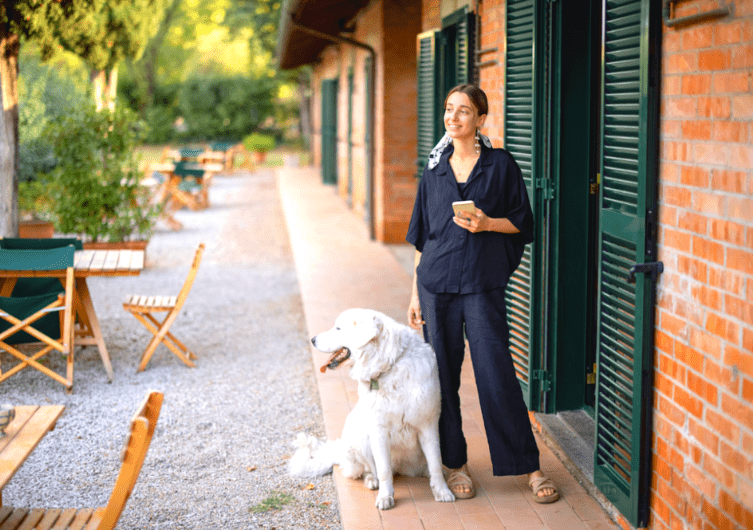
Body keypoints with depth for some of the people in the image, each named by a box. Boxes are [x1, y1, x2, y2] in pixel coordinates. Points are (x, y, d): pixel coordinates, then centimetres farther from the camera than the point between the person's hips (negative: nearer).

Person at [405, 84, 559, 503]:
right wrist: (416, 294, 10)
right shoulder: (435, 170, 10)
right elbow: (423, 236, 13)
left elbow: (522, 222, 2)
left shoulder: (501, 165, 0)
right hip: (437, 285, 3)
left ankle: (530, 467, 6)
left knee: (497, 377, -5)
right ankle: (455, 464, 19)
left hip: (483, 285, -3)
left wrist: (487, 223, -17)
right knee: (444, 376, 6)